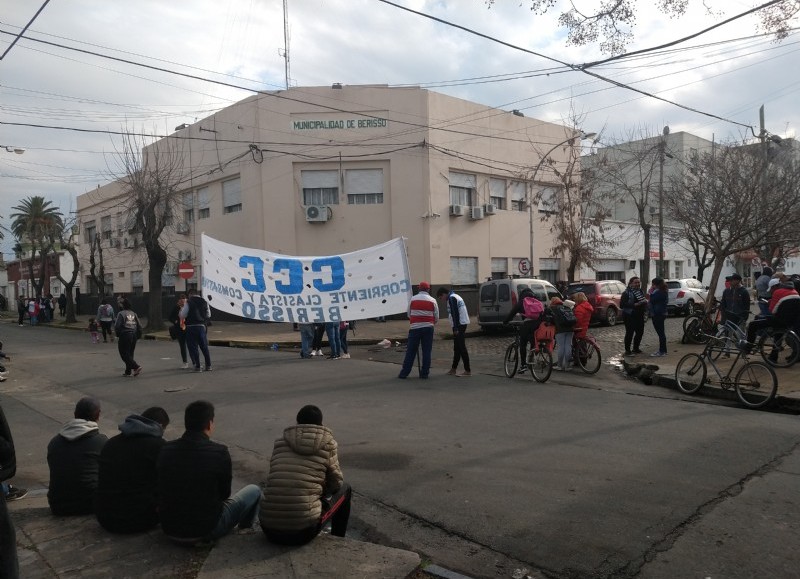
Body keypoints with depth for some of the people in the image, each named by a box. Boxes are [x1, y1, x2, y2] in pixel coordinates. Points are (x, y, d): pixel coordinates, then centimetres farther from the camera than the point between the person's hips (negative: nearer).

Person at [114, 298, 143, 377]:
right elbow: (139, 326, 10)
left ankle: (136, 367, -17)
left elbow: (117, 326, -14)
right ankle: (128, 372, 18)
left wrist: (118, 334, 4)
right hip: (133, 336, 7)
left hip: (124, 336, -7)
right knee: (130, 354, 14)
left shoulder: (121, 314, -9)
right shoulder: (134, 314, 11)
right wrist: (138, 336, 17)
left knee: (125, 354, -2)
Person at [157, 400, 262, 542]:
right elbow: (224, 494, -4)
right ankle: (245, 528, 41)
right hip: (206, 531, -5)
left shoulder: (165, 450, -6)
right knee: (254, 490, 17)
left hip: (170, 530, 5)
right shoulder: (219, 453, -20)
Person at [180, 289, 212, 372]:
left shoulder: (188, 302, -7)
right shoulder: (204, 302, 6)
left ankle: (197, 366, 2)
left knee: (193, 347, 3)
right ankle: (208, 365, 16)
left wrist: (181, 309, 11)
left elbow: (182, 315, -8)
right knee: (204, 347, 14)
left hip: (191, 327, -4)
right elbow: (208, 315, 12)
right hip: (201, 326, 4)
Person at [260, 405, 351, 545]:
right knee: (344, 489, 22)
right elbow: (336, 483, 12)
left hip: (269, 529, 4)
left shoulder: (279, 443, 11)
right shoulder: (327, 443, 2)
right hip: (303, 530, -4)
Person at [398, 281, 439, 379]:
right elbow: (436, 317, 5)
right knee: (427, 351, 5)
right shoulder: (432, 301, 3)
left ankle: (404, 373, 5)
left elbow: (409, 314, 6)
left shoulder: (413, 299, 2)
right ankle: (424, 373, 5)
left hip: (415, 328, 0)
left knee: (411, 351, 3)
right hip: (428, 328, 0)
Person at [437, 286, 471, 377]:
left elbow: (455, 314, -18)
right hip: (463, 323, 10)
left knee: (461, 347, -9)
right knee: (457, 347, 15)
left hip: (459, 324, -10)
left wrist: (456, 328, -19)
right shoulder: (455, 296, 21)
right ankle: (453, 368, 24)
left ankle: (468, 371, -8)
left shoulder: (451, 298, -11)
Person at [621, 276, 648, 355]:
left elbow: (644, 301, 25)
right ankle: (627, 350, 2)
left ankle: (636, 348, 24)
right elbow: (622, 304, -18)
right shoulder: (627, 293, -10)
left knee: (640, 332, 9)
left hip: (639, 316, 8)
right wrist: (634, 305, -24)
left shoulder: (641, 292, 14)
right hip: (629, 316, -7)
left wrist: (645, 301, 1)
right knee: (630, 333, -6)